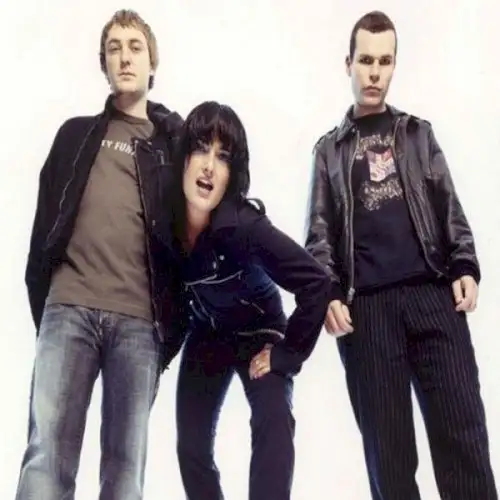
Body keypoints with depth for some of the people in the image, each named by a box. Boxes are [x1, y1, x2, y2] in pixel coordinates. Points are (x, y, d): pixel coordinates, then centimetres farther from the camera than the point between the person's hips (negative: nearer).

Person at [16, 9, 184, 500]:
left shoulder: (175, 142, 15)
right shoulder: (76, 134, 20)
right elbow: (46, 221, 16)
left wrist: (173, 325, 2)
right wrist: (40, 300, 6)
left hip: (140, 320, -1)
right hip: (69, 308, 1)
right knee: (47, 453, -8)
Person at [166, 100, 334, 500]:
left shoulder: (246, 225, -34)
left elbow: (317, 283, -33)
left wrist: (289, 353, -25)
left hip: (259, 334, -4)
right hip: (205, 337, 4)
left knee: (274, 425, -26)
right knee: (191, 444, -1)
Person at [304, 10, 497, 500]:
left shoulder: (418, 133, 20)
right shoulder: (330, 149, 16)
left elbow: (449, 208, 13)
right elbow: (320, 234, 9)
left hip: (433, 295, 1)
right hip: (365, 307, 0)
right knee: (386, 444, 1)